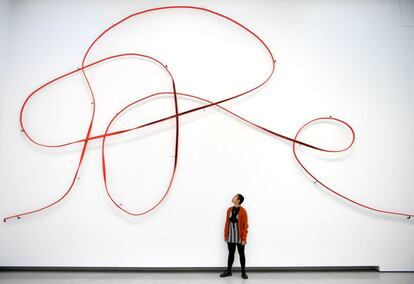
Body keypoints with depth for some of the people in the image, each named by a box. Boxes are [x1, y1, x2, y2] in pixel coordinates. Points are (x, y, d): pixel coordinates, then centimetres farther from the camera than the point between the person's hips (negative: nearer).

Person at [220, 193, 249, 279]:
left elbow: (245, 225, -10)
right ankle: (228, 271, 25)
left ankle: (243, 272, 21)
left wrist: (244, 238, -11)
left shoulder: (243, 211, -11)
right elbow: (227, 223, 8)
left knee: (241, 254, 8)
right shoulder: (229, 210, 3)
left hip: (239, 237, -4)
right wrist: (225, 235, 6)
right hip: (230, 237, 4)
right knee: (231, 253, 13)